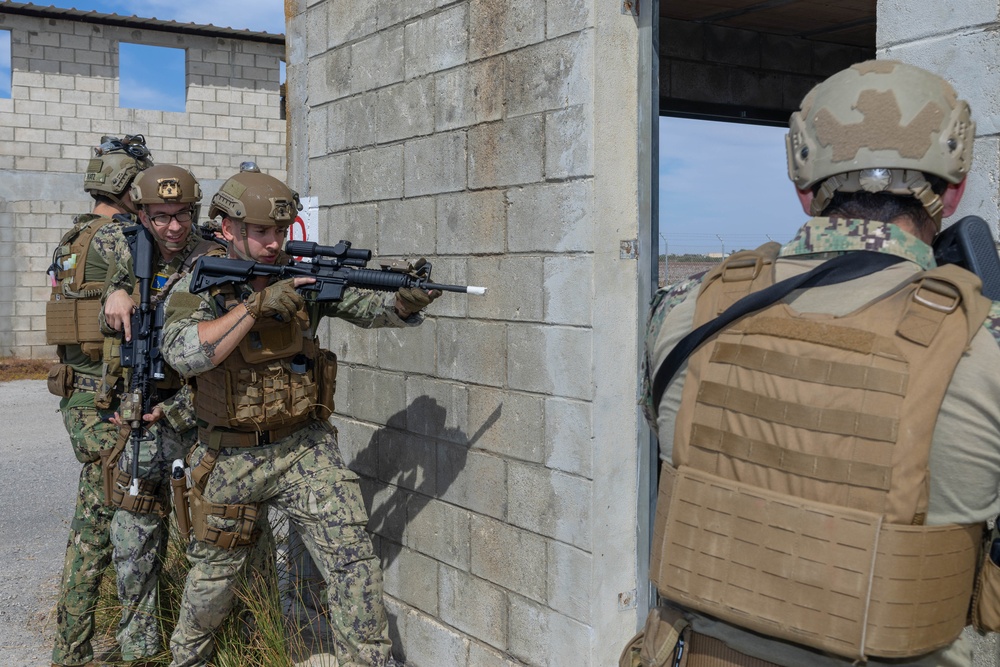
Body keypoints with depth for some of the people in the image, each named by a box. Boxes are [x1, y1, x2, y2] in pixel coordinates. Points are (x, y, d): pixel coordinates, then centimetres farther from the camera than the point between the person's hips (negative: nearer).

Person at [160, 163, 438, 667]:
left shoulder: (302, 277, -2)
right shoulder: (198, 286, -8)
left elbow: (368, 308, -7)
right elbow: (183, 354, -25)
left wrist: (406, 301, -29)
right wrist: (257, 304, -30)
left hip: (304, 448, 1)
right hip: (230, 458, -1)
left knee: (354, 560, -10)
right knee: (213, 573, 18)